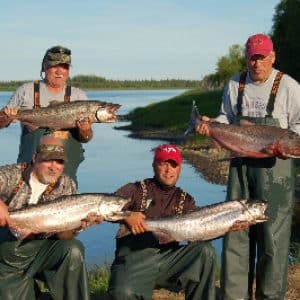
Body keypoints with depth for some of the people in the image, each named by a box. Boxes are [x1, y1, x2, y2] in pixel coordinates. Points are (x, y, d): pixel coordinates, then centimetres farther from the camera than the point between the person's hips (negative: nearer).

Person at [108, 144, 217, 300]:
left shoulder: (185, 200, 14)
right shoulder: (136, 190, 4)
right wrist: (126, 216, -26)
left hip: (168, 257, 4)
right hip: (134, 258, -3)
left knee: (205, 250, -18)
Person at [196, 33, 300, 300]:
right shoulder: (235, 84, 8)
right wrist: (210, 125, -2)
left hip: (274, 166, -4)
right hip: (241, 163, 4)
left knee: (273, 235, 0)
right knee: (235, 229, 7)